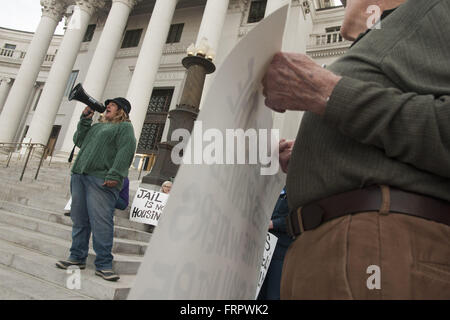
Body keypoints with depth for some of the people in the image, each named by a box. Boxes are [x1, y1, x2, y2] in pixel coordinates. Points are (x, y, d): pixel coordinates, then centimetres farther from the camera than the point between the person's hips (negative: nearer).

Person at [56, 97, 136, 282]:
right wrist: (85, 120, 14)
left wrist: (114, 175, -21)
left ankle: (103, 264, -6)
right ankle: (77, 258, 20)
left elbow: (126, 151, -11)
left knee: (101, 222, -11)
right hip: (79, 175, 8)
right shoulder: (97, 126, 28)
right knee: (79, 219, 10)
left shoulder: (124, 127, 3)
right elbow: (78, 141, 24)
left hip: (101, 180, -8)